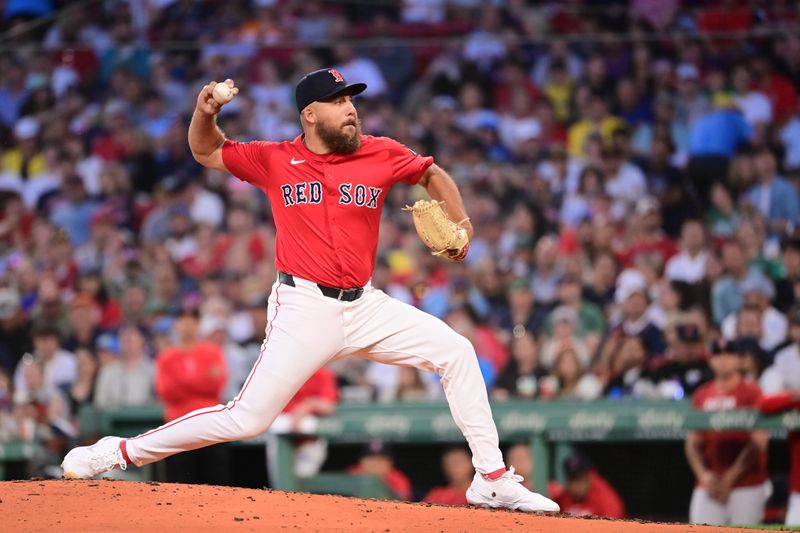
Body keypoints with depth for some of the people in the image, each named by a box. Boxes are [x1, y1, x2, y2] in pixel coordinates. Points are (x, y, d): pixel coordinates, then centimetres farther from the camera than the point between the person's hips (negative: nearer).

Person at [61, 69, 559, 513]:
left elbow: (433, 175, 20)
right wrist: (206, 114, -7)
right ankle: (119, 452, 1)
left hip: (365, 307, 4)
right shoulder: (275, 160, 0)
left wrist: (460, 227, 8)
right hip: (304, 308, -4)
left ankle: (493, 479, 2)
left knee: (456, 352, -5)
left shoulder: (383, 155, 2)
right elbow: (207, 152, 14)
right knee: (247, 418, -10)